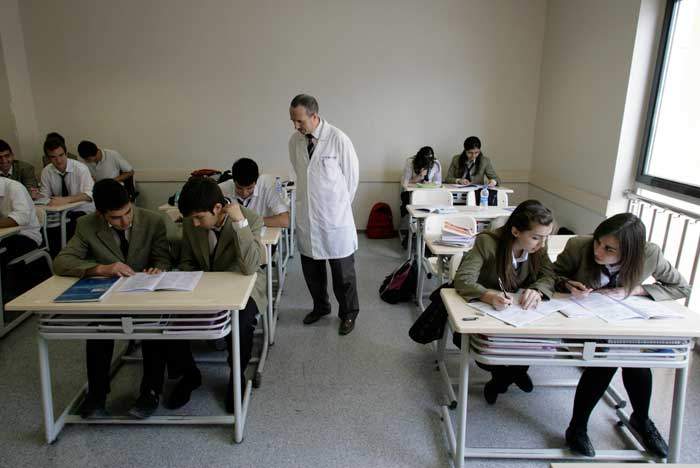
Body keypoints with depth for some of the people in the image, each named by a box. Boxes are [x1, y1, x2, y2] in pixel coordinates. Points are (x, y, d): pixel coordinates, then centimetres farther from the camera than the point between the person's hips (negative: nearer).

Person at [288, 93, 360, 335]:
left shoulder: (338, 139, -14)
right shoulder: (294, 141, 1)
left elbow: (352, 175, -3)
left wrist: (340, 204, 6)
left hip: (335, 216, -4)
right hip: (306, 216, 5)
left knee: (343, 270, 6)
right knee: (311, 268, 16)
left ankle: (348, 313, 26)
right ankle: (320, 306, 38)